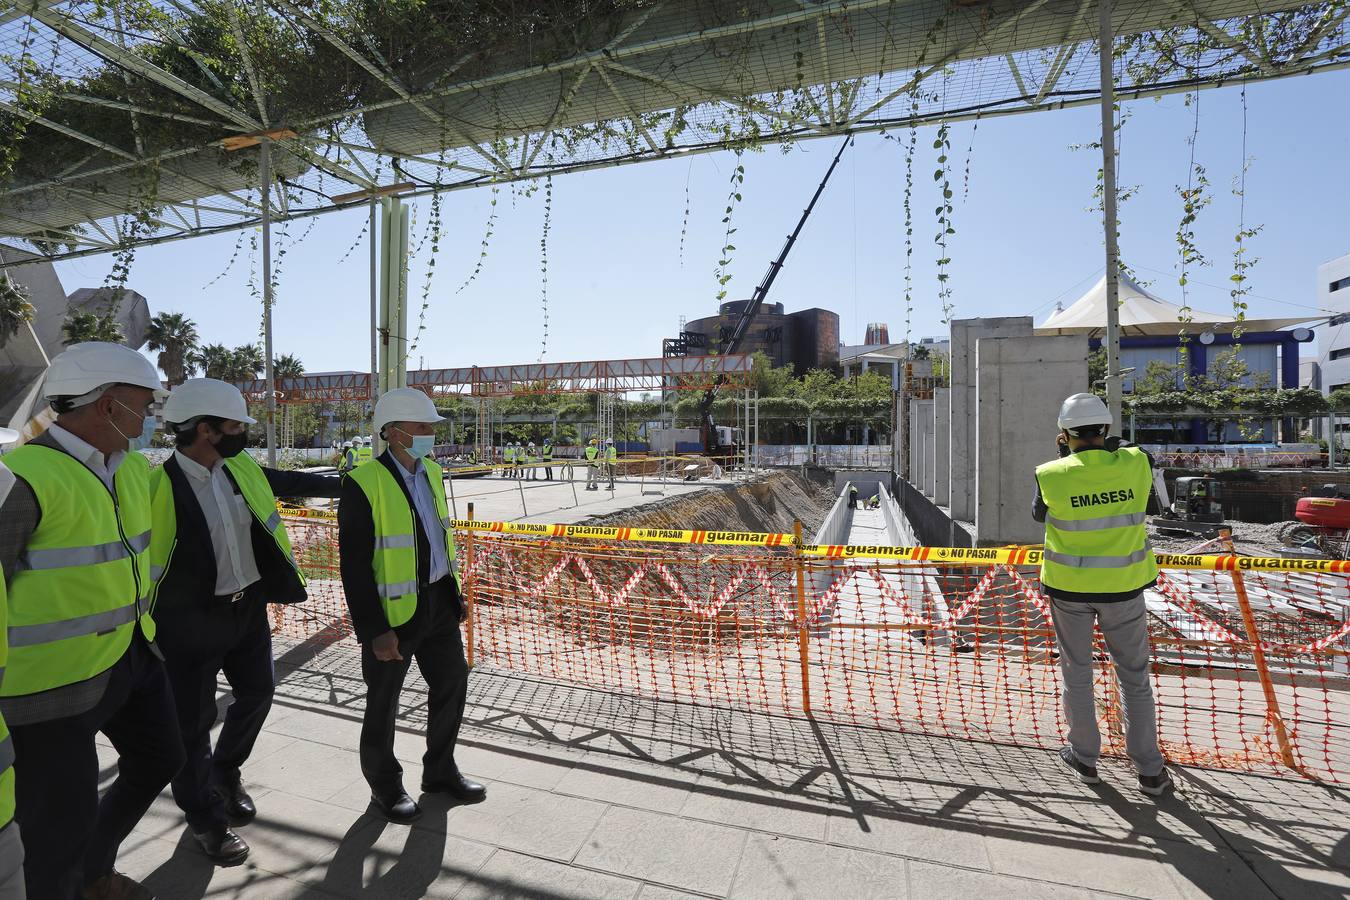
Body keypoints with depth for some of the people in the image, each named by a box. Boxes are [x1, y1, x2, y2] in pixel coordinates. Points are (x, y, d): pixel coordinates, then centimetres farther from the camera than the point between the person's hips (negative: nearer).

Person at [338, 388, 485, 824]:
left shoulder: (430, 471, 4)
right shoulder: (363, 484, -18)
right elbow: (354, 566, -18)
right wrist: (375, 631, -18)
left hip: (438, 601, 7)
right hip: (393, 609, -7)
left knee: (452, 682, 16)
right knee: (383, 703, 13)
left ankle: (440, 772, 38)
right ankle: (385, 788, 36)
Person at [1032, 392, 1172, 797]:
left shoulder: (1052, 475, -15)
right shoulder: (1137, 463, -11)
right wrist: (1107, 444, 11)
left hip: (1069, 585, -1)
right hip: (1122, 586, 2)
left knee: (1076, 672, 16)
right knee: (1134, 677, 17)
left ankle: (1085, 759, 29)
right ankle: (1150, 771, 26)